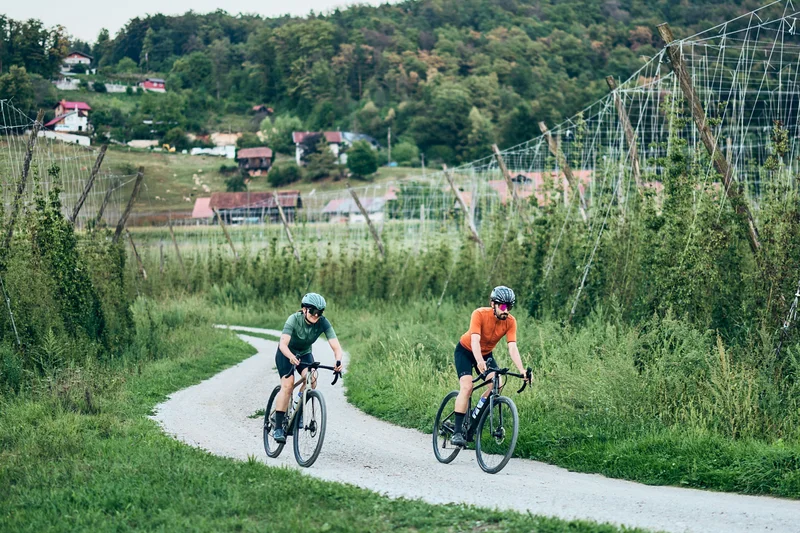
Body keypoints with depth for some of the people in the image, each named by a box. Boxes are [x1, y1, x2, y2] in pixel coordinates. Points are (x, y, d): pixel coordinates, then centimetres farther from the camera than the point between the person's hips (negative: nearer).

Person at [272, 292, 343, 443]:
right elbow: (283, 344, -42)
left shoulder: (323, 323, -23)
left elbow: (336, 346, -29)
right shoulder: (294, 319, -30)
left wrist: (338, 361, -50)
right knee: (288, 384, -23)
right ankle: (278, 428, -20)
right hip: (286, 353, -3)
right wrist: (292, 357, -62)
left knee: (311, 380, -26)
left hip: (305, 353, 3)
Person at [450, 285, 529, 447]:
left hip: (486, 353, 4)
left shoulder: (510, 322, -20)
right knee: (467, 387, -23)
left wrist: (521, 370, -41)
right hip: (466, 350, -4)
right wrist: (479, 362, -58)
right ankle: (457, 432, -22)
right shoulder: (480, 314, -30)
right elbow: (475, 340, -40)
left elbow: (512, 347, -26)